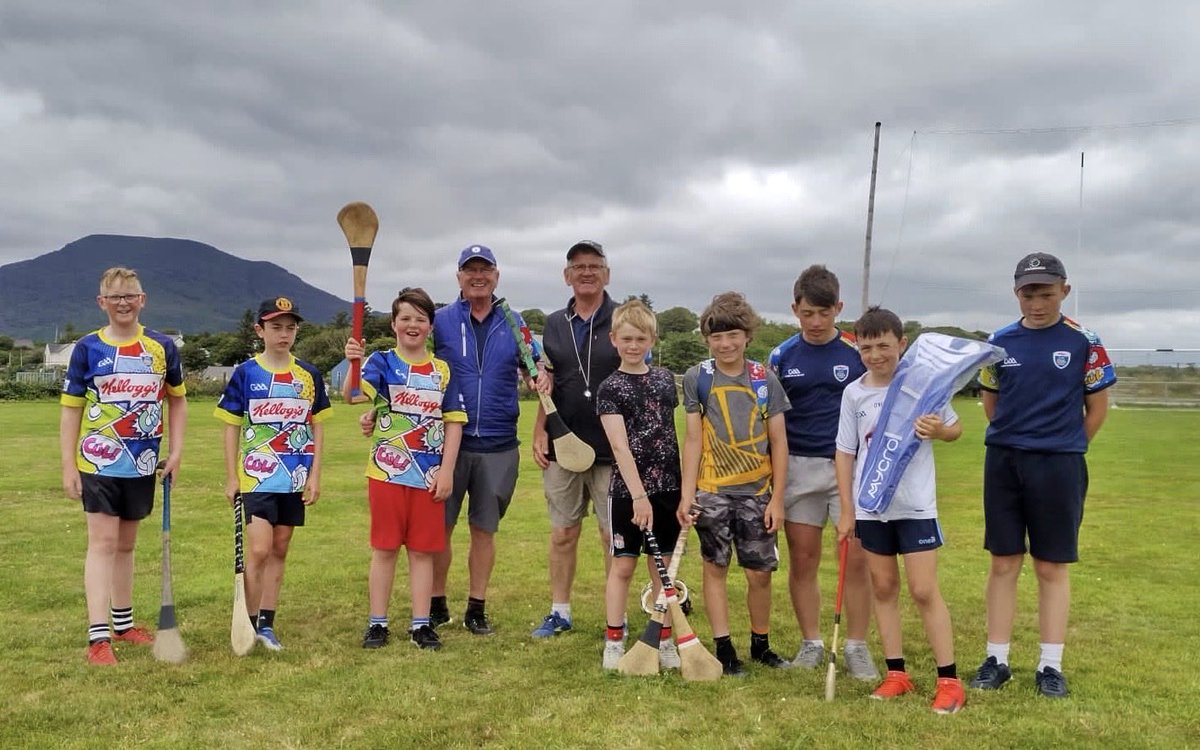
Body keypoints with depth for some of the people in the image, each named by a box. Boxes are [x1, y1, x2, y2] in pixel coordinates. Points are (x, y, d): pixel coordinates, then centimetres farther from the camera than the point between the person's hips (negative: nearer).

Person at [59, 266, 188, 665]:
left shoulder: (162, 346, 2)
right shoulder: (87, 348, -3)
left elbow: (178, 399, 12)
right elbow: (71, 408, -1)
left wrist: (176, 450, 4)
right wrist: (68, 466, -5)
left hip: (143, 463, 3)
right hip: (99, 462, -3)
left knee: (126, 544, 15)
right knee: (103, 542, -8)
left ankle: (123, 623, 29)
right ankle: (98, 637, -6)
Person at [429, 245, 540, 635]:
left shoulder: (513, 323, 7)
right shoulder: (441, 321, 1)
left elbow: (536, 366, 12)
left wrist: (541, 375, -13)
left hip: (499, 445, 1)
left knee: (484, 529, 10)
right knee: (439, 527, 6)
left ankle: (476, 609, 22)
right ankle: (436, 605, 22)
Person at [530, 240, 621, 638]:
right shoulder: (554, 324, 10)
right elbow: (548, 385, 15)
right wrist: (539, 433, 5)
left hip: (612, 449, -3)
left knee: (614, 535, 4)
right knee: (562, 533, 11)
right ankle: (559, 612, 24)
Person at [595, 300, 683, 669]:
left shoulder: (665, 378, 8)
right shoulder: (610, 387, -6)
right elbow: (620, 445, -15)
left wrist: (687, 482, 12)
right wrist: (639, 495, -22)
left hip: (668, 486, 4)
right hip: (628, 490, -4)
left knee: (663, 566, 10)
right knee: (623, 566, 5)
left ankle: (664, 641, 21)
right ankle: (614, 642, 16)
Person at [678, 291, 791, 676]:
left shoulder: (765, 380, -1)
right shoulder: (697, 378, -2)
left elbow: (779, 442, 1)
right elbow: (693, 439, 0)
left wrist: (777, 499, -2)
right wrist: (686, 494, -5)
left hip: (757, 492, 1)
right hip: (712, 491, -1)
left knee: (760, 572, 6)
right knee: (715, 567, 6)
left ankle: (761, 645, 25)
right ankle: (724, 649, 16)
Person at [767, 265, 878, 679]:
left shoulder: (859, 352, -1)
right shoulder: (782, 356, 4)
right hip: (798, 467, 2)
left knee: (856, 559, -2)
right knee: (802, 560, 6)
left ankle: (856, 646, 12)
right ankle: (811, 643, 20)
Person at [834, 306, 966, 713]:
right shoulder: (854, 393, 0)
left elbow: (955, 428, 5)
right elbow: (845, 452, 4)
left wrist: (938, 431, -20)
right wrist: (846, 509, 2)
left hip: (915, 505, -3)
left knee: (924, 590, -3)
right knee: (883, 588, 10)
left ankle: (949, 679, 8)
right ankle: (896, 673, 21)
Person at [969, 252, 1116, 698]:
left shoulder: (1082, 342, -3)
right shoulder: (1000, 341, 4)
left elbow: (1098, 406, 3)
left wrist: (1065, 448, 2)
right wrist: (1014, 440, 8)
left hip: (1058, 467, -2)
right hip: (1003, 462, 2)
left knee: (1053, 568, 5)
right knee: (1003, 564, 7)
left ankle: (1050, 665, 16)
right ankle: (996, 660, 15)